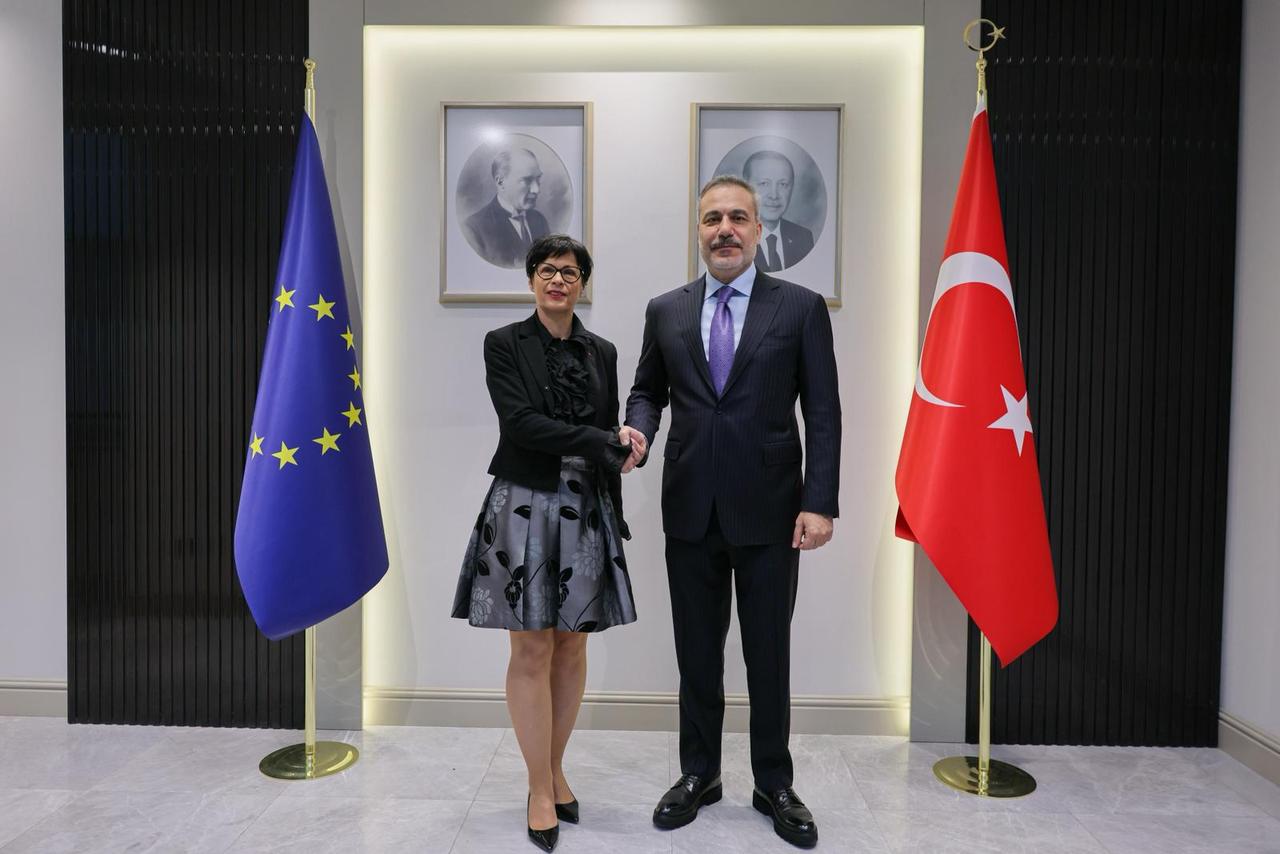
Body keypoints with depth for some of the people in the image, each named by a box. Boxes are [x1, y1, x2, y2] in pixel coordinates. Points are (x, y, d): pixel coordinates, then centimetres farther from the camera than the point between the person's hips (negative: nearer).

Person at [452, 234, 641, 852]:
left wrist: (614, 520, 5)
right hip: (525, 507, -3)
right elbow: (519, 422, -13)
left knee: (573, 648, 10)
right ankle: (540, 789, 15)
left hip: (585, 511, 4)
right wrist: (602, 443, -15)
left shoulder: (602, 353, 10)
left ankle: (556, 770, 27)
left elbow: (611, 444, 12)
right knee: (531, 651, 1)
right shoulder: (504, 344, 0)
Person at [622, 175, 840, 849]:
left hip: (769, 509, -2)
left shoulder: (801, 307, 0)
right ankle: (698, 773, 32)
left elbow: (822, 413, -3)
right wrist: (637, 428, -9)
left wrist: (819, 503, -10)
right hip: (691, 509, 2)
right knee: (696, 651, 13)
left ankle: (773, 783, 28)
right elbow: (648, 390, 14)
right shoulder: (665, 311, 8)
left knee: (768, 653, 10)